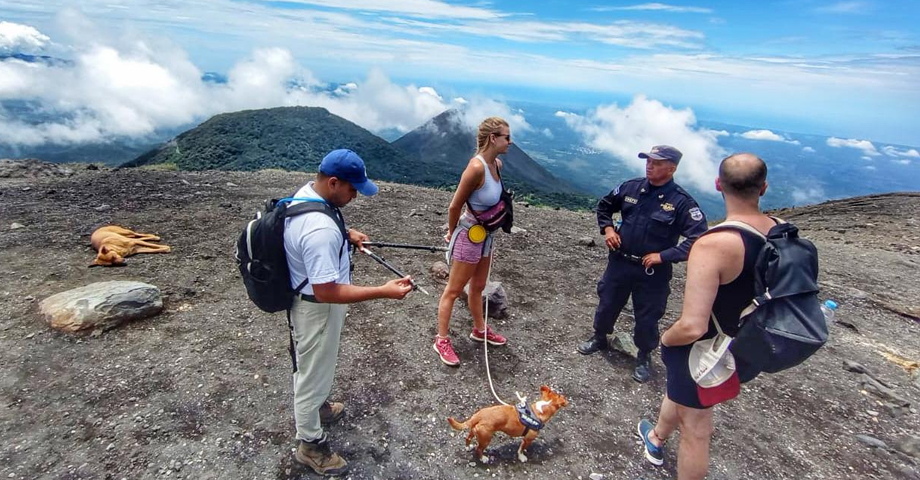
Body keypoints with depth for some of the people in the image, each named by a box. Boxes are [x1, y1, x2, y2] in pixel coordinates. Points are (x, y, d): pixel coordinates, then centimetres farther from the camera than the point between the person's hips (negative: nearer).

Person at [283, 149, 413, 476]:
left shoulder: (304, 193, -5)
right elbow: (325, 292, -35)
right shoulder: (320, 229, -37)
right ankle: (310, 444, 35)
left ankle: (313, 407, 56)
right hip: (317, 309, -10)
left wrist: (346, 234, 4)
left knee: (312, 367, 30)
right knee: (314, 372, 11)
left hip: (305, 299, 10)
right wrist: (383, 291, -34)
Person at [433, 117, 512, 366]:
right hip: (469, 235, -8)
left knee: (478, 287, 23)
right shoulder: (476, 167, -27)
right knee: (454, 290, 6)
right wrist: (452, 233, -3)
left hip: (485, 235, 8)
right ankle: (441, 340, 21)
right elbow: (455, 206, -18)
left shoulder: (497, 164, -1)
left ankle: (480, 330, 42)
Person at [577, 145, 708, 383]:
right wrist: (607, 228, -3)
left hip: (652, 272, -3)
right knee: (607, 304, 19)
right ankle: (599, 338, 45)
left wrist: (663, 256, -23)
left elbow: (698, 239, -21)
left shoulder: (682, 202, -16)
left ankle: (644, 357, 37)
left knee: (647, 318, 11)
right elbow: (604, 206, 13)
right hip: (619, 263, 4)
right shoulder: (631, 187, -4)